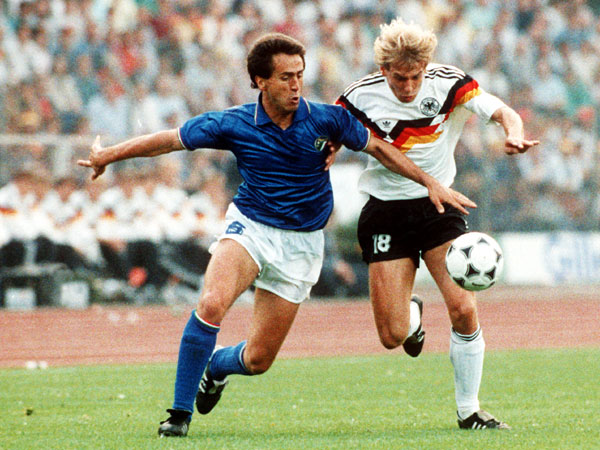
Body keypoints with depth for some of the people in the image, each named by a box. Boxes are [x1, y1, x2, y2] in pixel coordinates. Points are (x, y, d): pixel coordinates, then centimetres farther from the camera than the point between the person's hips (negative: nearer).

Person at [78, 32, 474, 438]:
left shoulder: (326, 119, -8)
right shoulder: (234, 124, -10)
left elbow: (376, 146, 6)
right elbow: (171, 139, -1)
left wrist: (430, 183, 5)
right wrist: (109, 154, -2)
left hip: (301, 243, 1)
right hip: (250, 226, -1)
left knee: (258, 360, 1)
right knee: (212, 304, -32)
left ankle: (216, 365, 39)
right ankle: (181, 412, -20)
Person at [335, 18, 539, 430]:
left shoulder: (448, 83, -12)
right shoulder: (362, 97, -12)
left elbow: (504, 113, -17)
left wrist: (514, 133, -40)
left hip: (439, 206, 0)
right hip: (386, 213, 0)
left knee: (464, 310, -16)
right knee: (393, 336, -6)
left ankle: (469, 411, 3)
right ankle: (412, 313, 35)